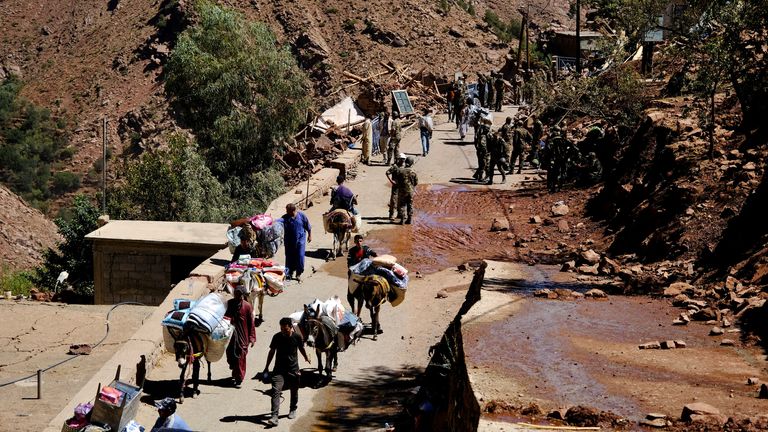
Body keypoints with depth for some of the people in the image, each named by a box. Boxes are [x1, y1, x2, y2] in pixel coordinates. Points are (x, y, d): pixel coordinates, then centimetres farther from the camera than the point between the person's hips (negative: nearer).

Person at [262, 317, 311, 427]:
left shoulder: (297, 337, -8)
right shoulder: (277, 337, -7)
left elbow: (301, 348, 12)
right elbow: (272, 352, 4)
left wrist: (306, 358, 27)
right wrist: (266, 367, 8)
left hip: (293, 369, 1)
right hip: (279, 369, -1)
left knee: (294, 391, 16)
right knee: (276, 391, -15)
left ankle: (293, 410, 41)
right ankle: (274, 416, -20)